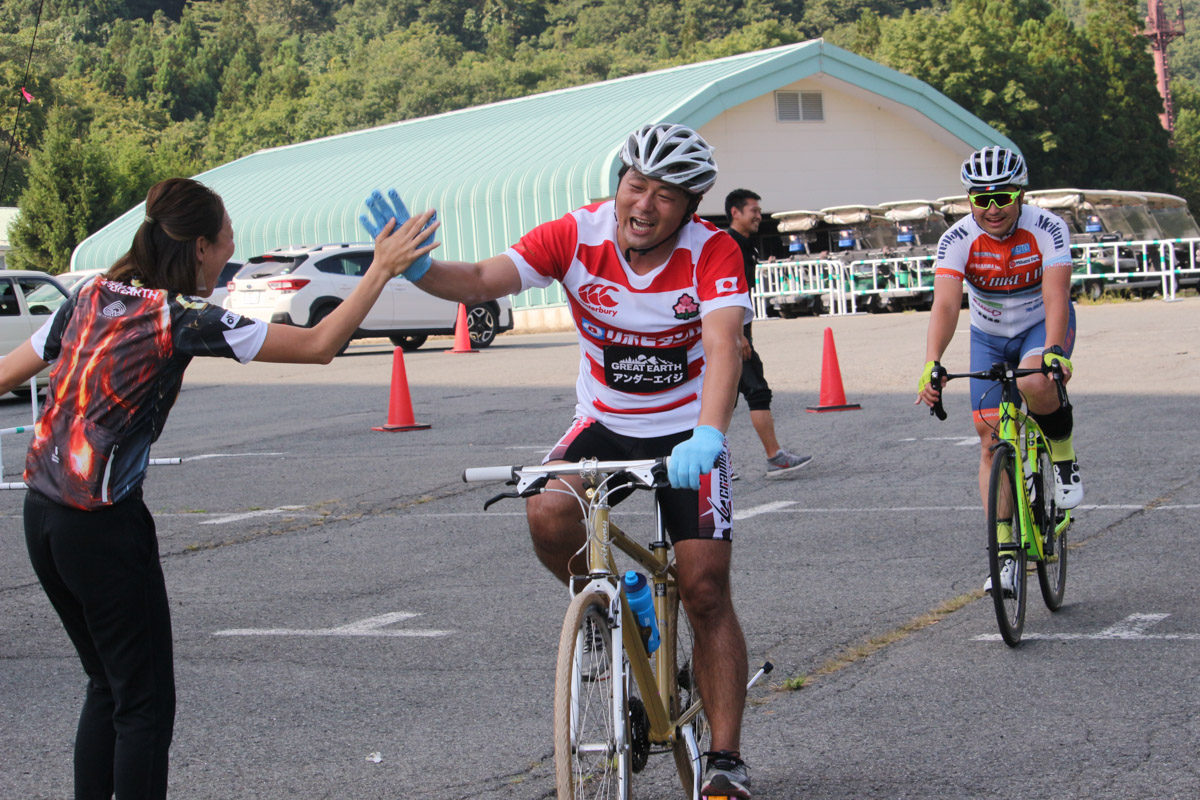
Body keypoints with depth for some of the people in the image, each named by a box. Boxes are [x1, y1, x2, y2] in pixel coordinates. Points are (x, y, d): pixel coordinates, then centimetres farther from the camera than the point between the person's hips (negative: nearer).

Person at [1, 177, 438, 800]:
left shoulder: (90, 297, 8)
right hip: (104, 526, -8)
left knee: (107, 686, 20)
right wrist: (381, 270, -6)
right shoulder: (182, 317, -12)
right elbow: (319, 345, -12)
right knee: (145, 702, 2)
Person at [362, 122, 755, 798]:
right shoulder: (577, 235, -15)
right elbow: (482, 281, -23)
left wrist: (707, 435, -52)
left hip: (688, 432, -2)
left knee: (706, 591, -8)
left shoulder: (713, 252, -21)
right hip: (602, 423, 2)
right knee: (549, 516, -27)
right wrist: (416, 268, -44)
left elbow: (724, 346, -35)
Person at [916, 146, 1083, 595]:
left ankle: (1064, 458, -6)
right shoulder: (957, 240, -22)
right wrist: (931, 364, -49)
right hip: (989, 338, 2)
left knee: (1035, 385, -36)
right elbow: (945, 304, -34)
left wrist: (1053, 351, -53)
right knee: (992, 443, -4)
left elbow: (1055, 296, -36)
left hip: (1043, 326, -2)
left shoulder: (1047, 230, -25)